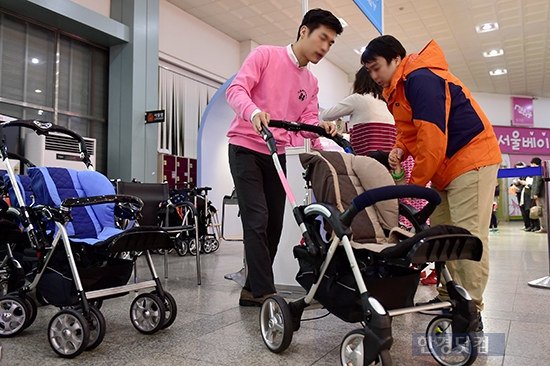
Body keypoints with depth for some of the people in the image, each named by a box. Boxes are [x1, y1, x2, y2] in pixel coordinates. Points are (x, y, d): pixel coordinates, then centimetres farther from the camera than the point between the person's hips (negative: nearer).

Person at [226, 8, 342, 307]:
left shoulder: (311, 84, 14)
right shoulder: (265, 55, -5)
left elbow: (307, 120, 6)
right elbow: (236, 89, -16)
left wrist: (321, 127, -17)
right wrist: (254, 112, -36)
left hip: (276, 155, 7)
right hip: (245, 148, -7)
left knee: (274, 225, 4)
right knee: (258, 219, -15)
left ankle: (252, 290, 15)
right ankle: (264, 292, -10)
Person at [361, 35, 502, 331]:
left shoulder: (421, 80, -19)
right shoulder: (397, 90, 13)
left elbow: (433, 139, -25)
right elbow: (409, 131, 19)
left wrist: (414, 184, -16)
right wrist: (400, 149, -5)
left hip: (471, 159, -10)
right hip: (446, 168, 10)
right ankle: (449, 297, 16)